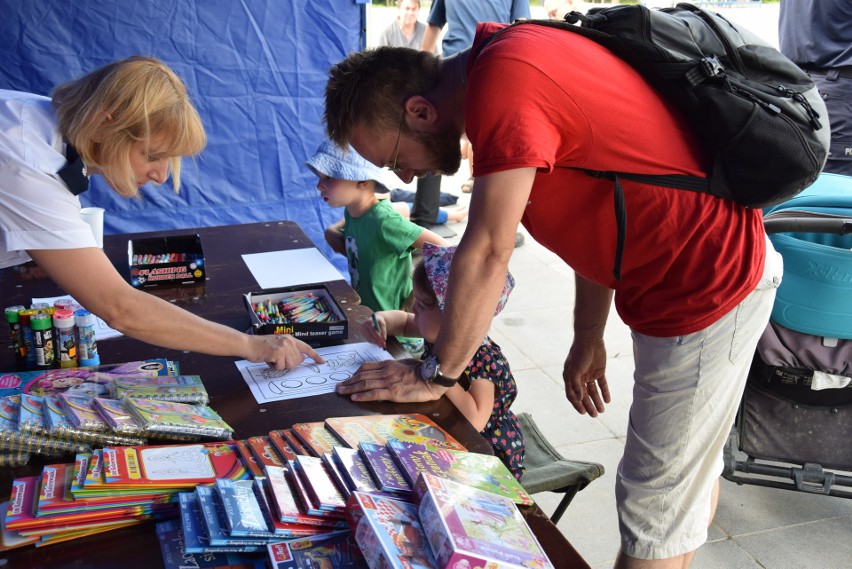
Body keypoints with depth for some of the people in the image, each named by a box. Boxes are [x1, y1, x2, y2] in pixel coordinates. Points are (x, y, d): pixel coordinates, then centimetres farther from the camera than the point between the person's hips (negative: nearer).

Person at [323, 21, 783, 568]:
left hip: (708, 292, -10)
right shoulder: (517, 59, 6)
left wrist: (434, 374, -10)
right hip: (721, 263, 10)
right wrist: (588, 338, 16)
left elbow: (488, 252, -23)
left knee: (656, 507, 3)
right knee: (689, 468, 26)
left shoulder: (504, 80, -25)